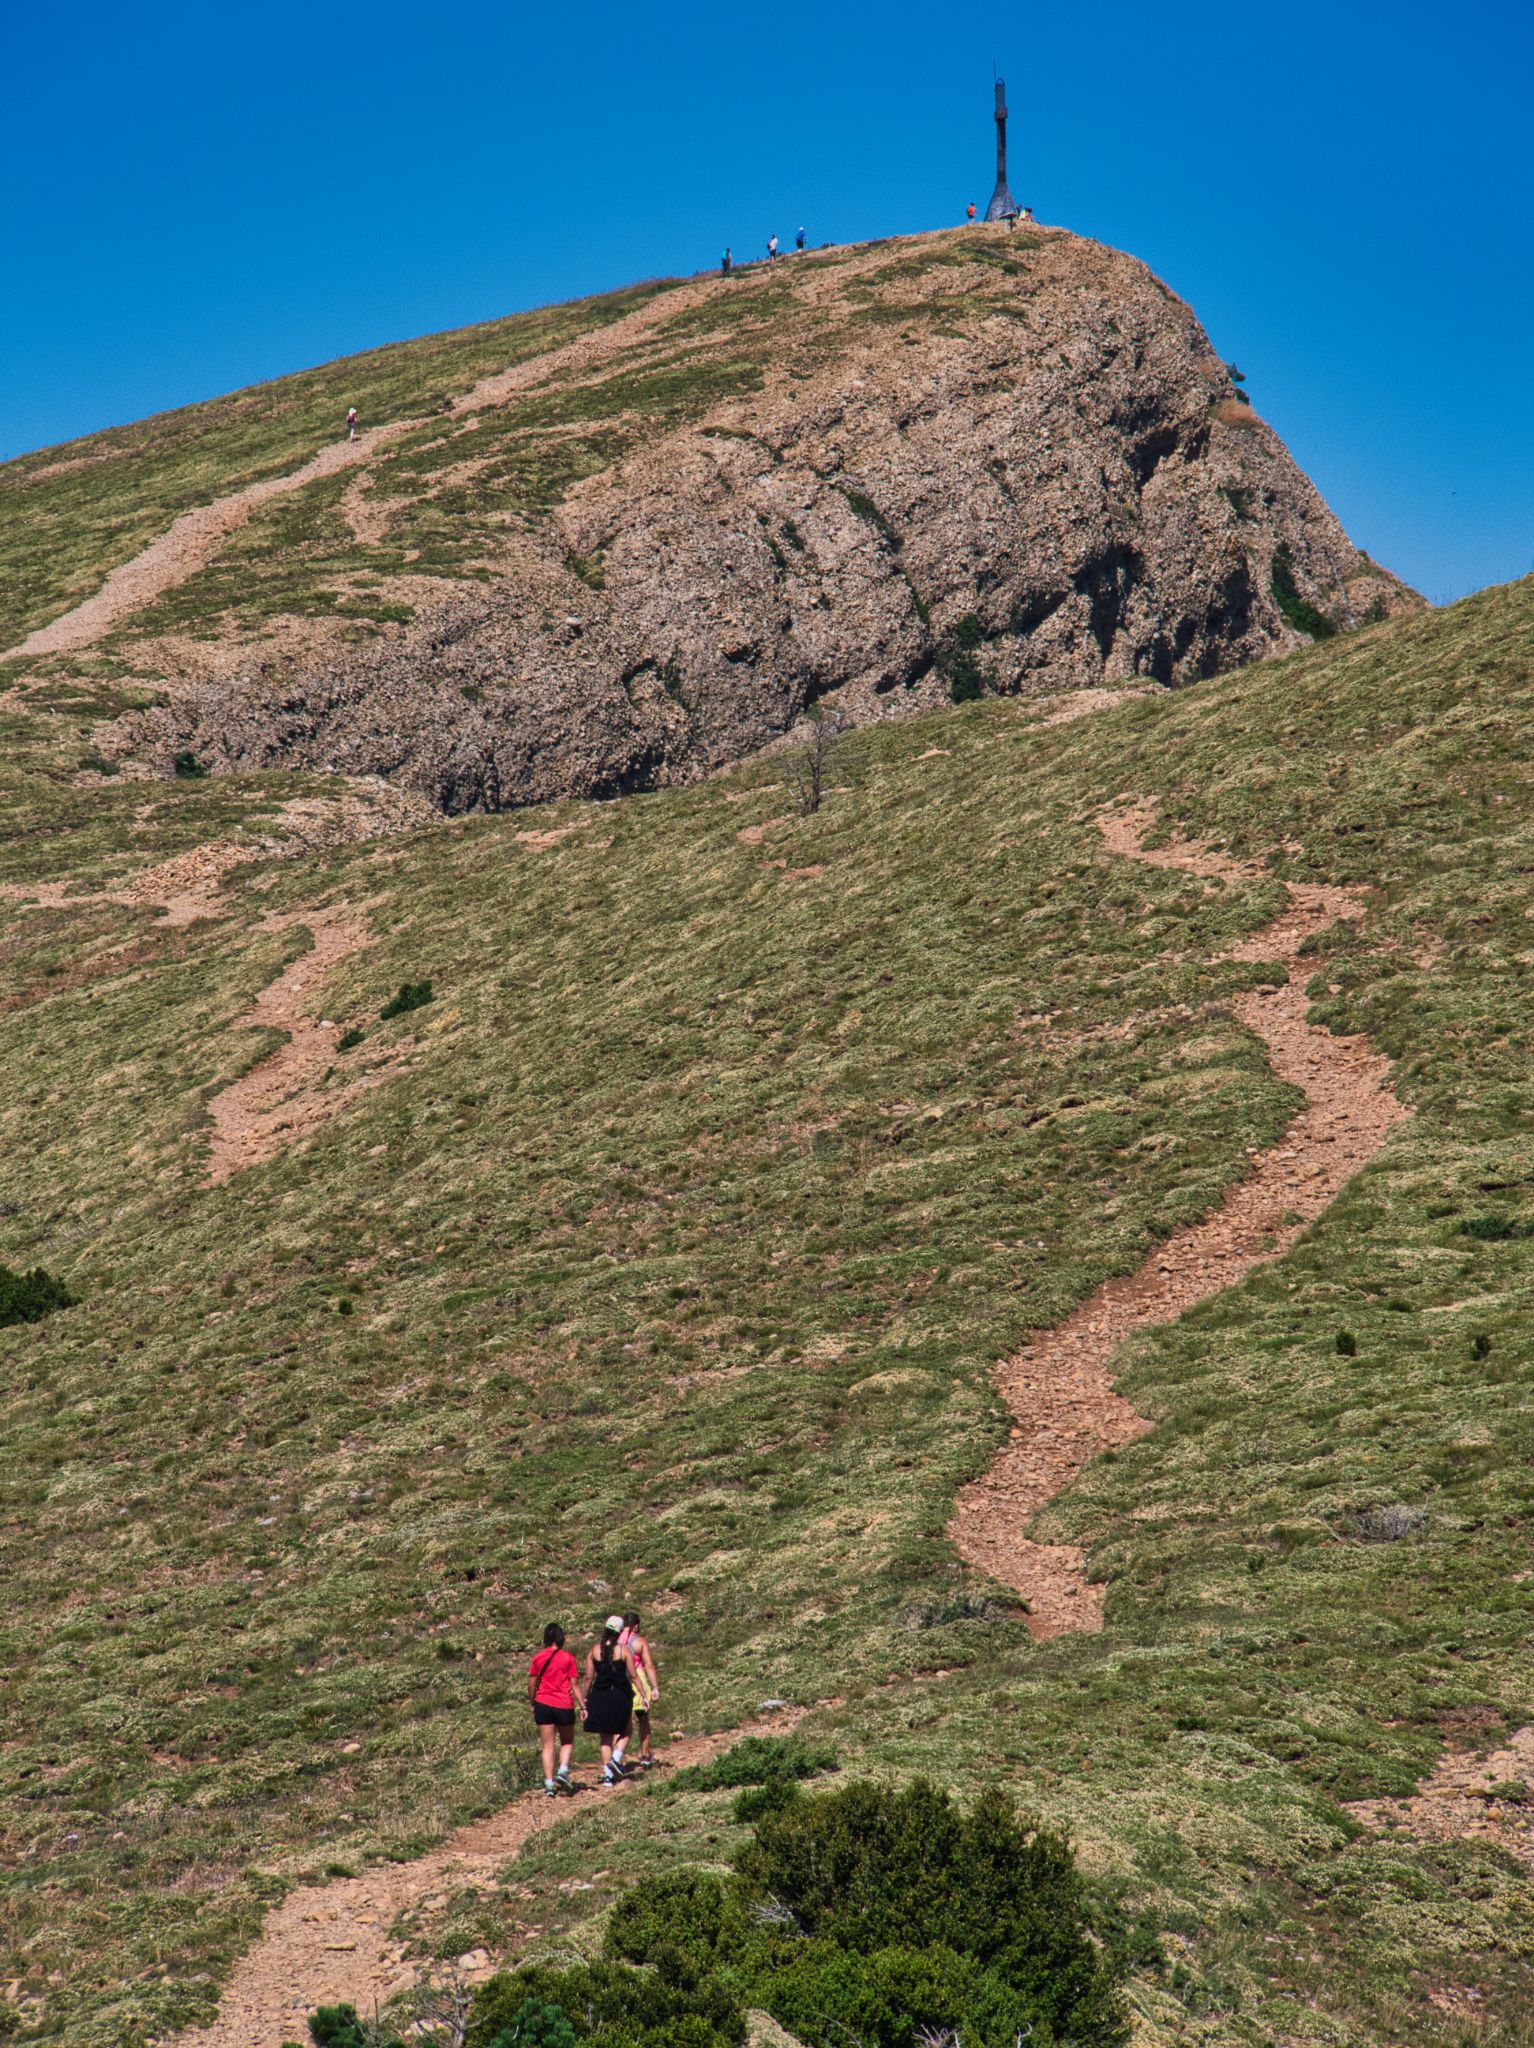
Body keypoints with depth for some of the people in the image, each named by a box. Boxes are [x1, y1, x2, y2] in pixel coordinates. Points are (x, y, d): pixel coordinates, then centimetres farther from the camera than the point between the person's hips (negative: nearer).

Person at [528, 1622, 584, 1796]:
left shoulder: (538, 1659, 0)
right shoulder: (568, 1658, -4)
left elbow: (531, 1685, 3)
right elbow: (574, 1684, -5)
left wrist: (533, 1704, 15)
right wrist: (582, 1705, -1)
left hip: (543, 1705, 1)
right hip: (564, 1706, -1)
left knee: (547, 1746, 6)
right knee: (567, 1742, 17)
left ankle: (549, 1782, 0)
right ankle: (563, 1771, -5)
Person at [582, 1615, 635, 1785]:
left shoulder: (594, 1650, 0)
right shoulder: (623, 1650, -6)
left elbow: (589, 1678, 2)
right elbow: (633, 1676, -3)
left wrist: (585, 1699, 10)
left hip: (600, 1695, 2)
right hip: (621, 1695, -2)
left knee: (605, 1737, 12)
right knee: (623, 1732, 18)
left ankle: (607, 1774, 7)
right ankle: (616, 1757, -7)